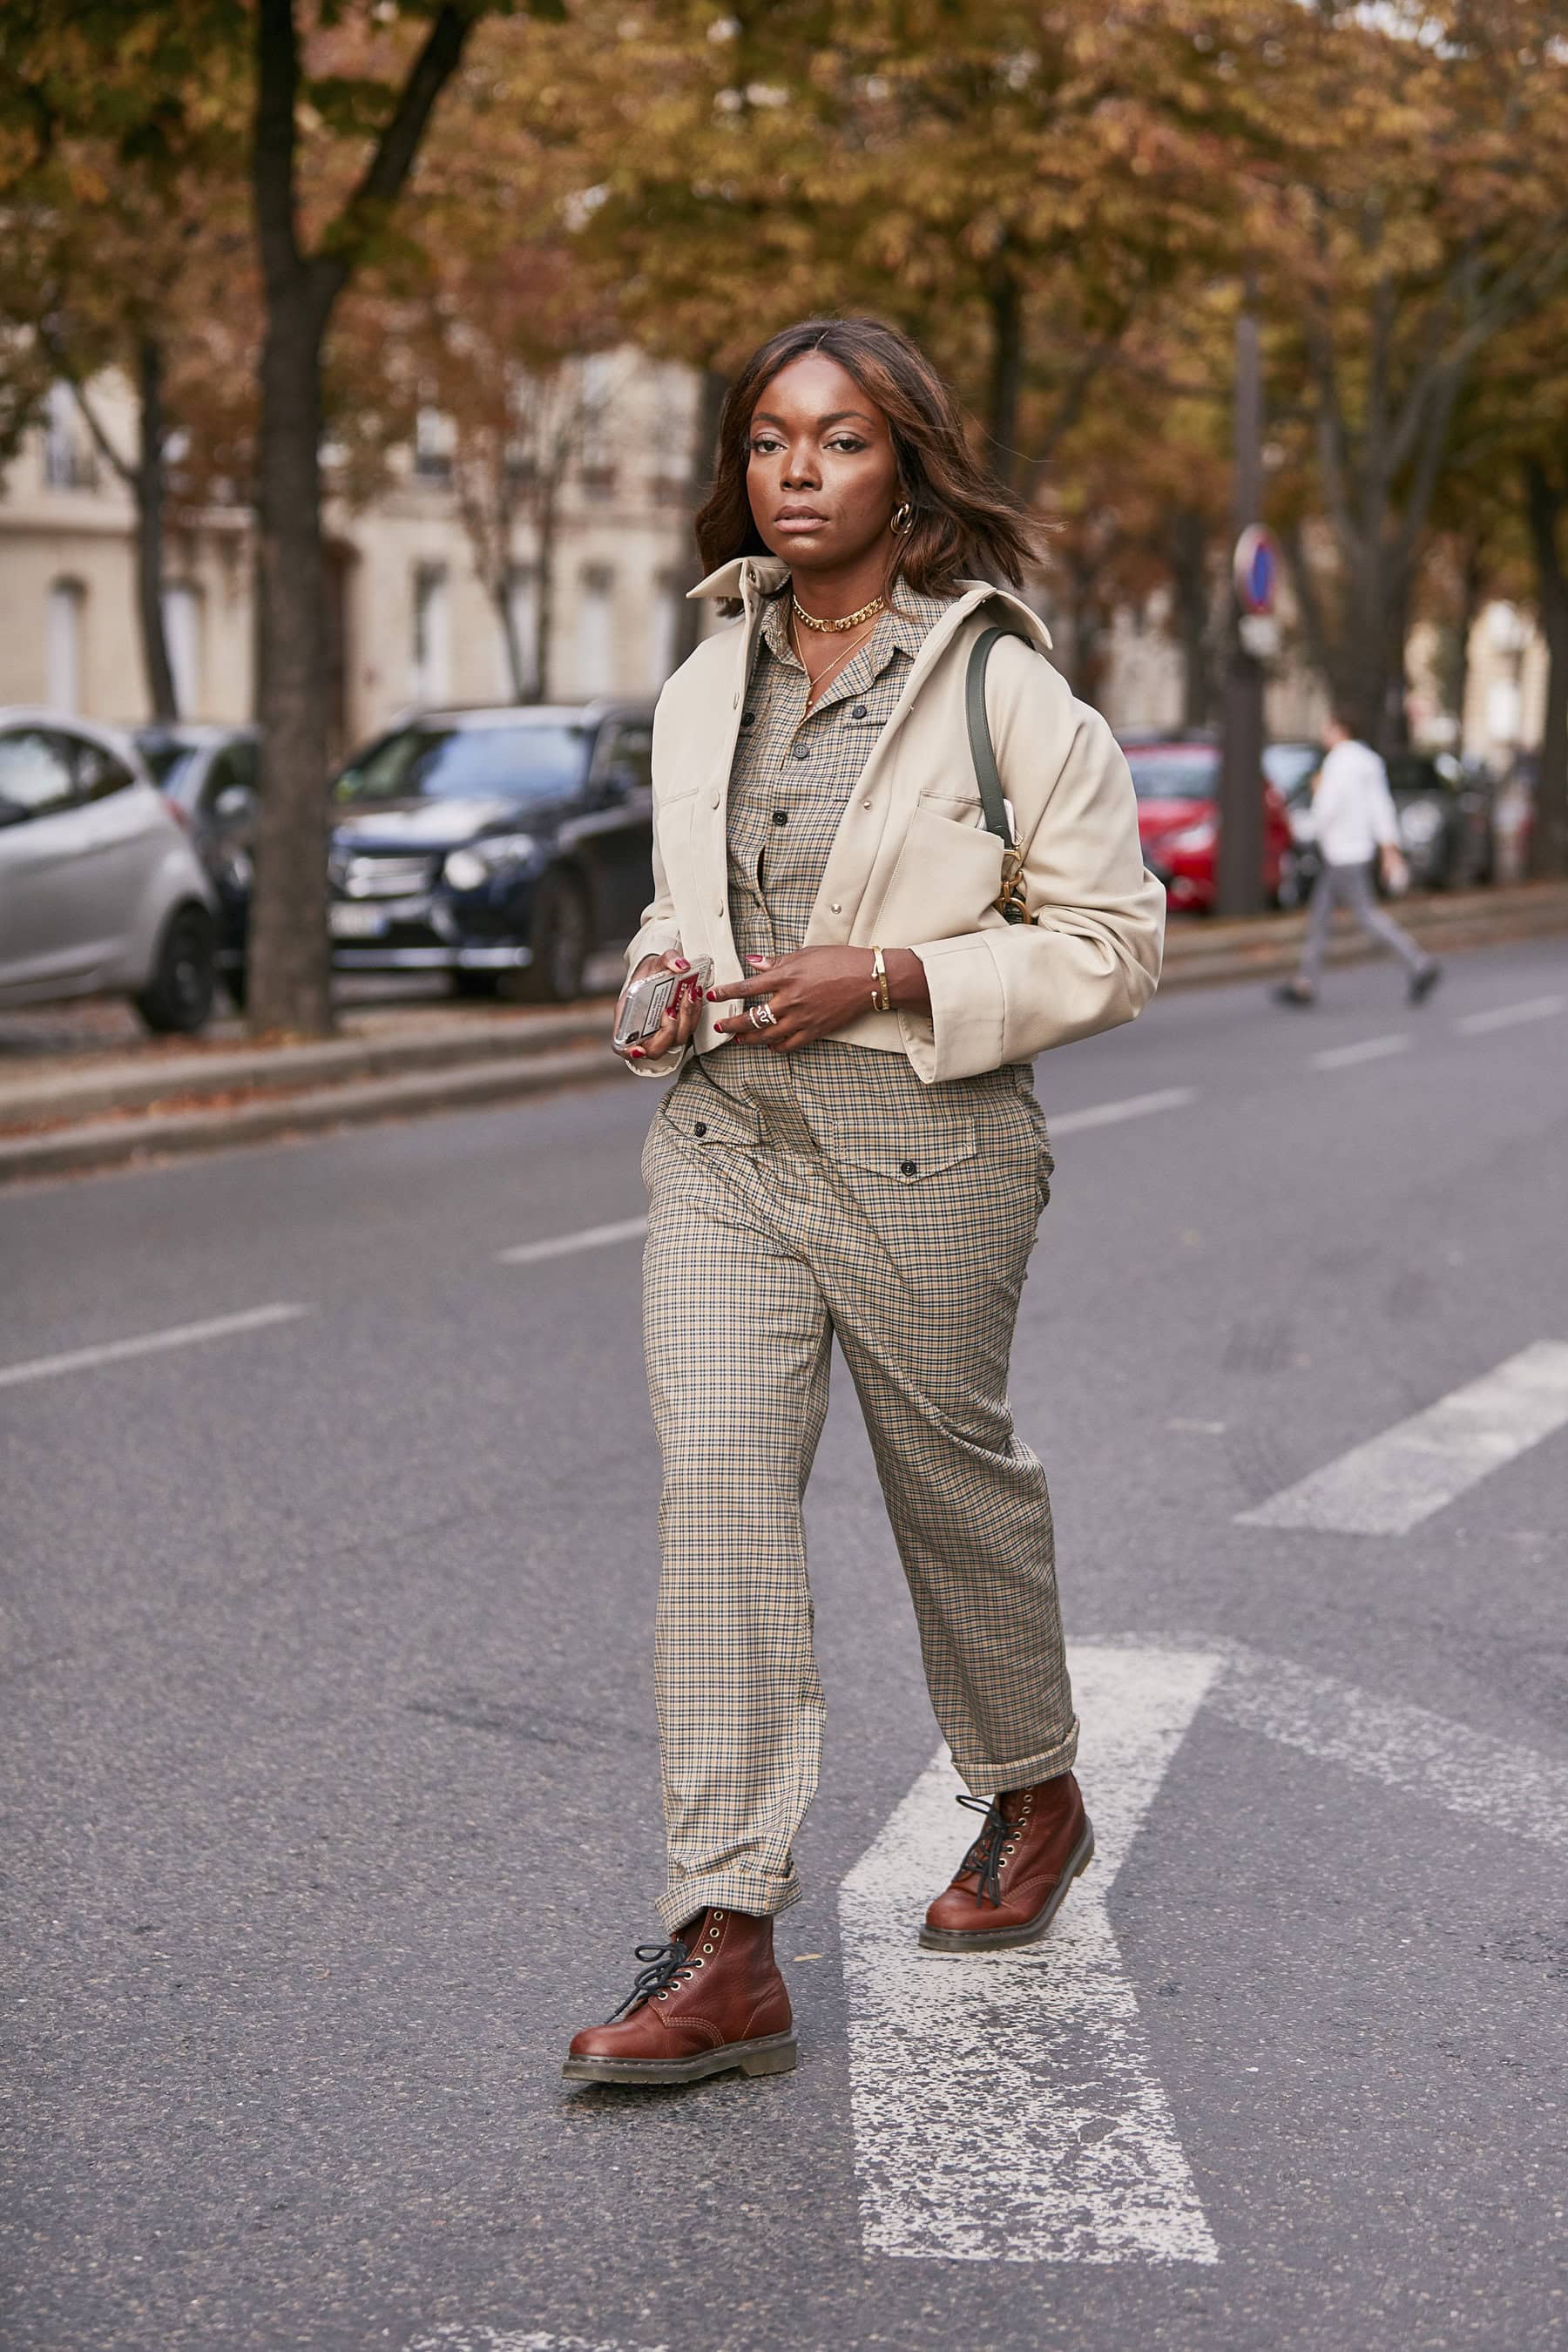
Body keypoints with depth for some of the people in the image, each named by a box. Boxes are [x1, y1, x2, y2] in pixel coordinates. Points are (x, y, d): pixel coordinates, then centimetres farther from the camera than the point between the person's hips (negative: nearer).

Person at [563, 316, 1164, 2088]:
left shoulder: (999, 685, -7)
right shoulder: (704, 685, 10)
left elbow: (1112, 942, -6)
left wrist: (891, 979, -17)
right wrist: (668, 978, 1)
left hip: (922, 1144, -4)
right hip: (722, 1140, 4)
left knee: (953, 1482, 13)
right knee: (716, 1488, -10)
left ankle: (1032, 1798, 41)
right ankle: (723, 1952, -12)